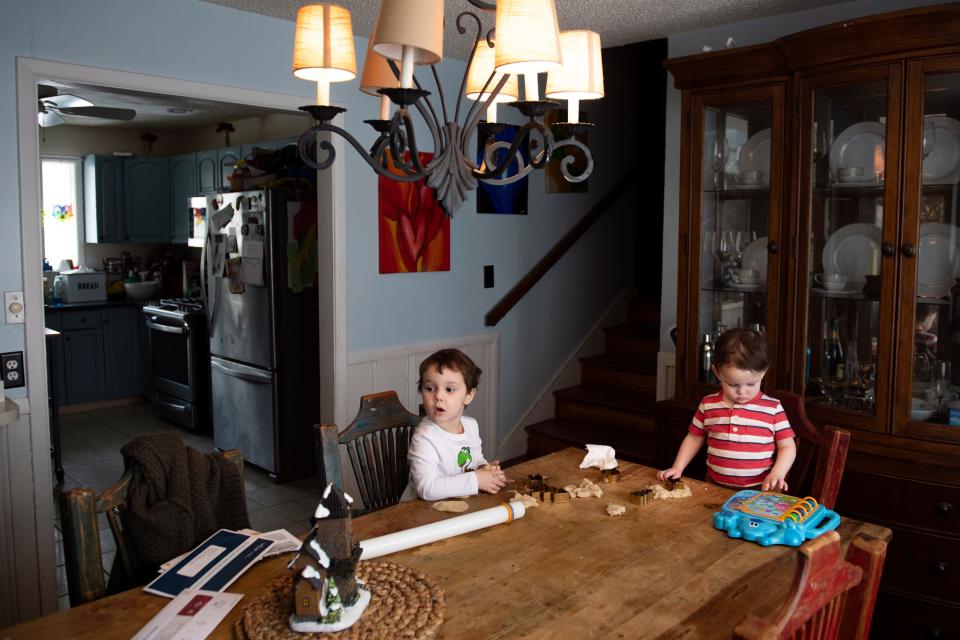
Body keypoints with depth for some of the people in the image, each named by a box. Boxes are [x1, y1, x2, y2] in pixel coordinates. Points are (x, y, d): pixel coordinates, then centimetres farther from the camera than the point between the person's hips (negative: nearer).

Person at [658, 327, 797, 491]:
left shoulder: (773, 408, -1)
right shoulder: (708, 404, 5)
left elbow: (787, 446, 5)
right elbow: (694, 438, 16)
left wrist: (778, 473, -12)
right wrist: (677, 468, 6)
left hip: (759, 490, -2)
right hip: (715, 486, 2)